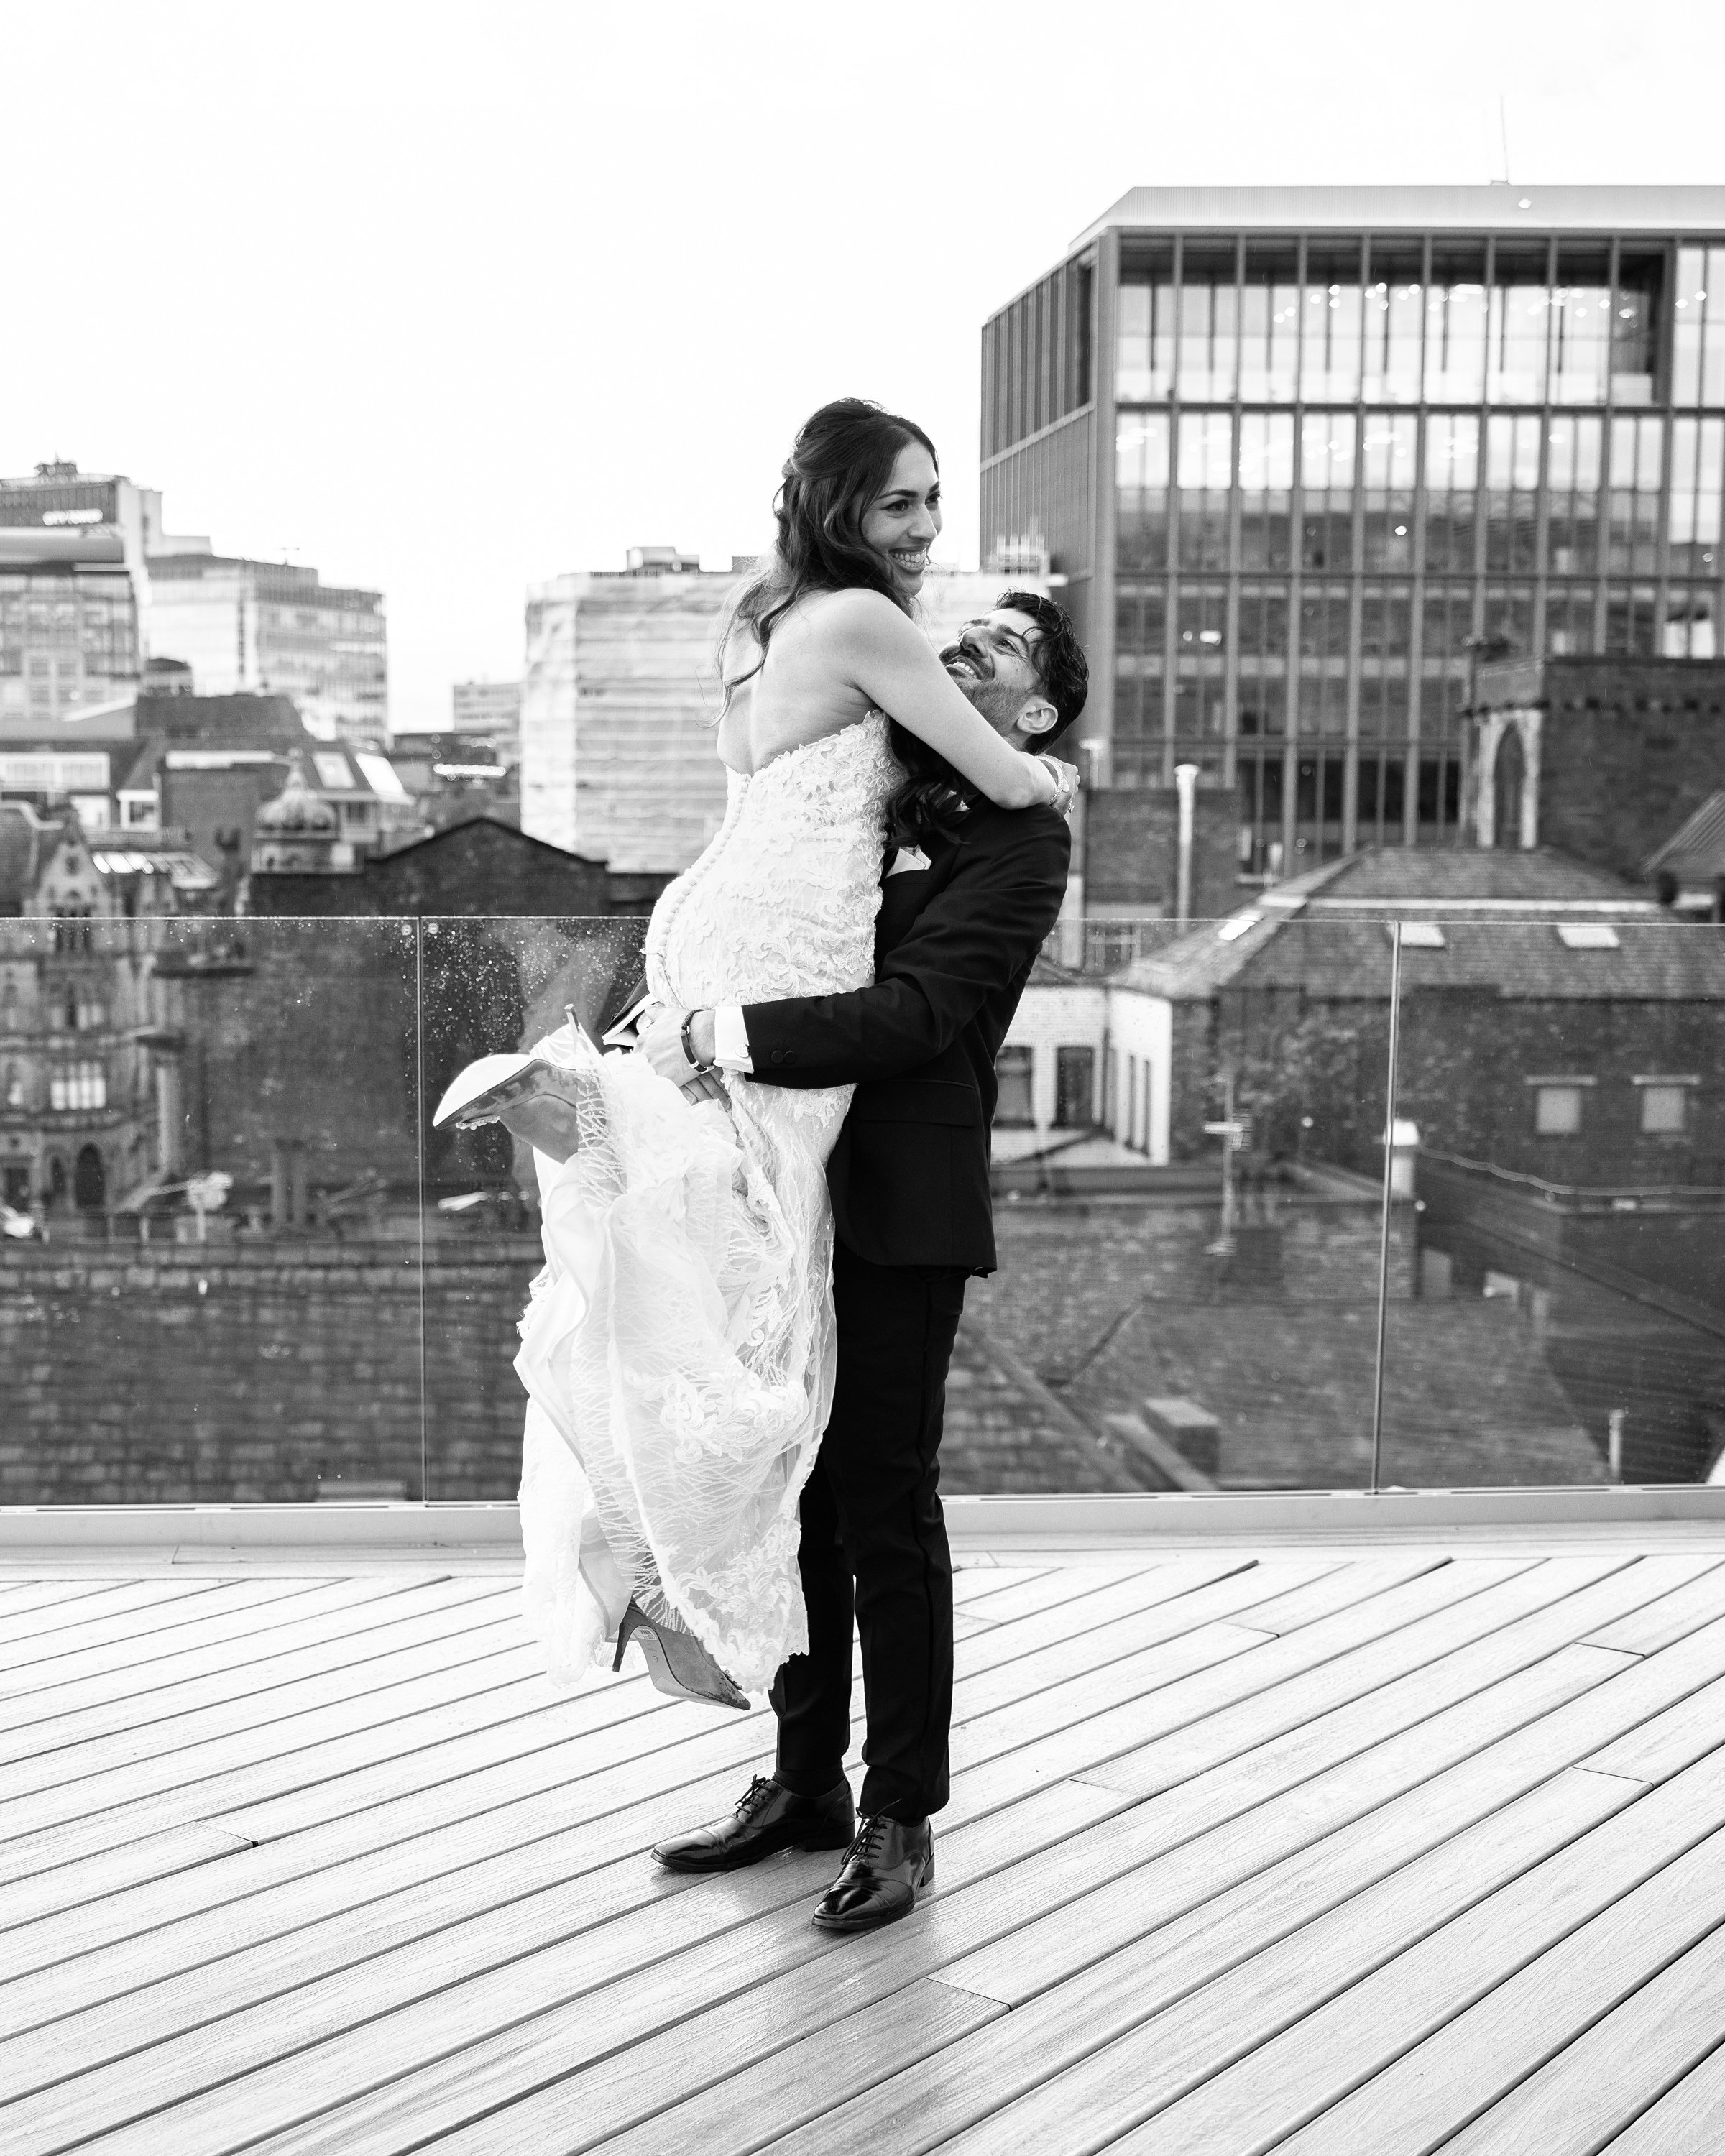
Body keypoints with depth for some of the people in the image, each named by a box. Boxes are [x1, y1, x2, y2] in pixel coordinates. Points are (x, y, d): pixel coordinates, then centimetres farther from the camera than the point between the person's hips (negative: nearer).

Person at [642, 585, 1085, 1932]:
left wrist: (719, 1036, -22)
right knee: (796, 1497, 13)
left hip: (900, 1212, -6)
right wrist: (650, 1030, 3)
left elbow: (911, 1015, -18)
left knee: (886, 1513, 0)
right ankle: (805, 1782, 26)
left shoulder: (1021, 841, -5)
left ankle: (900, 1819, 13)